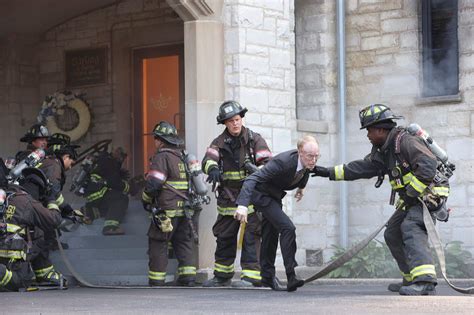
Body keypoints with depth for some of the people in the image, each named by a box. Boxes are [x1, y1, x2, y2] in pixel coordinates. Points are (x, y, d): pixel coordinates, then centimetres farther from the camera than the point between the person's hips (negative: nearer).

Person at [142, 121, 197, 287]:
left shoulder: (162, 157, -10)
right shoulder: (183, 157, 15)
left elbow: (153, 183, -16)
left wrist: (146, 200, 0)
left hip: (167, 209, -7)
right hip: (185, 209, 7)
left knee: (157, 244, 0)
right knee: (184, 243, 10)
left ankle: (156, 280, 0)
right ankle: (188, 277, 4)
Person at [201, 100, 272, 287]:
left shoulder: (254, 139, -1)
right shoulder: (220, 142, 7)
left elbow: (268, 164, -6)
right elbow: (208, 159, -9)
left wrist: (254, 169, -27)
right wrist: (213, 168, -33)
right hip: (228, 199, 4)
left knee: (251, 237, -11)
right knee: (224, 237, 12)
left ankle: (251, 276, -10)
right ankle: (222, 276, 25)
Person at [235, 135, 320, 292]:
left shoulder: (307, 161, -15)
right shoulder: (283, 162, -38)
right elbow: (252, 179, -43)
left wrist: (301, 186, 28)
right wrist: (243, 205, -54)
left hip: (275, 196, 8)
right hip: (262, 194, -8)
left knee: (271, 234, 17)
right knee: (287, 228, -22)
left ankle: (268, 276, 31)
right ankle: (292, 276, -23)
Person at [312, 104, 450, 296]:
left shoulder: (406, 142, -20)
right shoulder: (383, 151, 11)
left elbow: (428, 165, -30)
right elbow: (361, 168, 17)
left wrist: (411, 193, -25)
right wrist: (329, 172, 16)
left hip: (430, 194, -10)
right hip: (412, 198, 10)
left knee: (410, 227, -30)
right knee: (392, 234, 13)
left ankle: (425, 282, -44)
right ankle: (410, 279, 21)